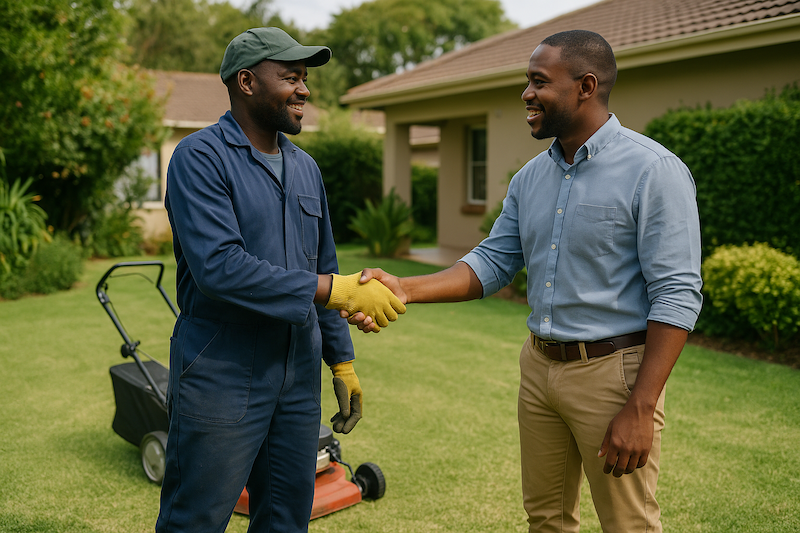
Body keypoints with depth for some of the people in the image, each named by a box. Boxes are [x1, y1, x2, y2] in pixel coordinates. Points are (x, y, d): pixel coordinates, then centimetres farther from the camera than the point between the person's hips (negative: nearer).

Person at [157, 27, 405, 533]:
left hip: (298, 378, 7)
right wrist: (336, 290, -24)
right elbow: (219, 267, -24)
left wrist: (342, 362, 15)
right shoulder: (200, 158, -11)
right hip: (221, 379, -6)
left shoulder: (306, 168, 13)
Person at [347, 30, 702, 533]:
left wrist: (640, 409, -20)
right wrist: (406, 289, -8)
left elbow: (677, 296, -17)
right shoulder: (531, 178, 8)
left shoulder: (654, 171, -14)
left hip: (613, 370, -6)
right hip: (540, 366, 7)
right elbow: (493, 262, 7)